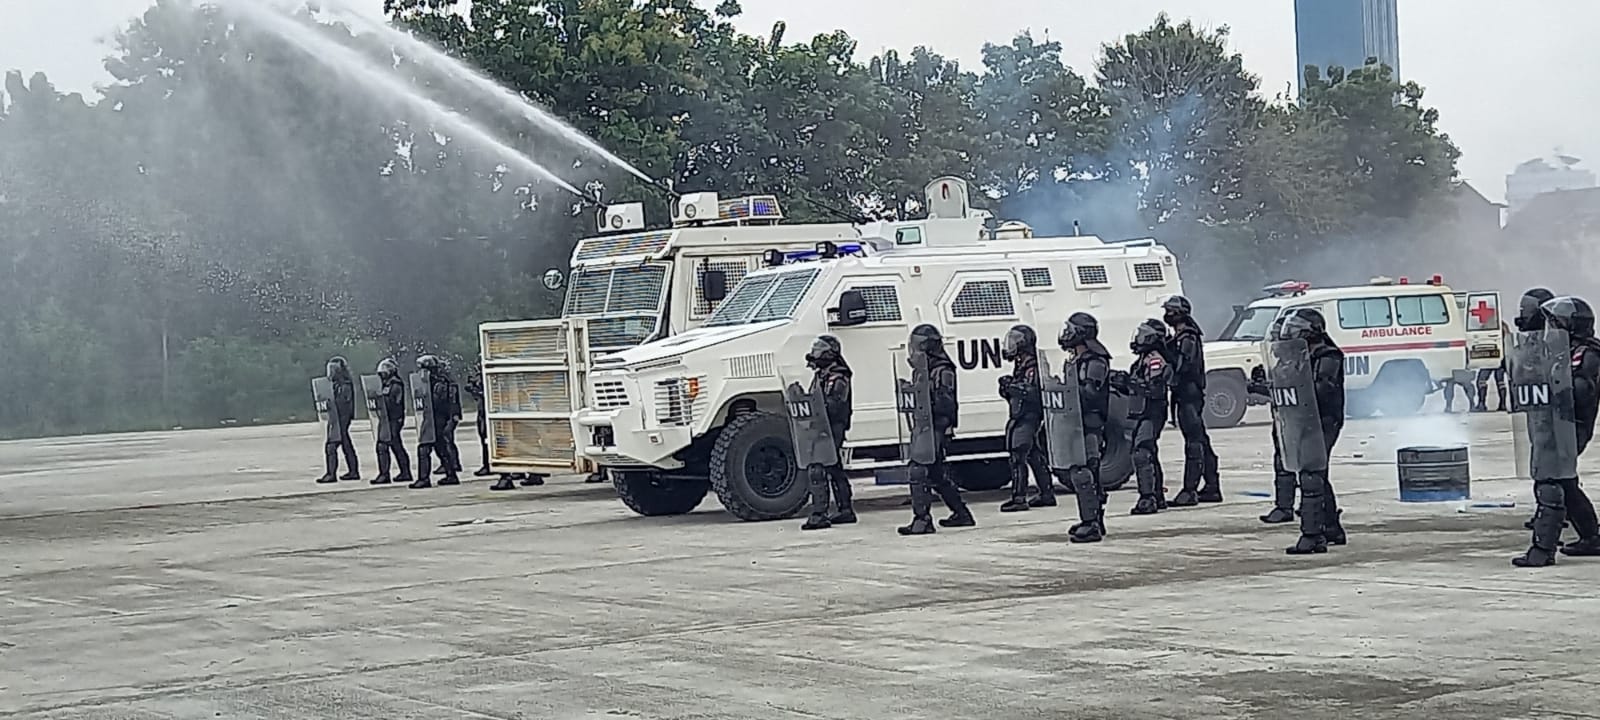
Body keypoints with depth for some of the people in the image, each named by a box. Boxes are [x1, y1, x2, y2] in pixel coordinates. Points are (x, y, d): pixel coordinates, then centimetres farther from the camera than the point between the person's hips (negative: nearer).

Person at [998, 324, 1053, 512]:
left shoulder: (1031, 366, -14)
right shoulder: (1021, 365, 18)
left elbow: (1033, 392, -25)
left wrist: (1012, 386, -23)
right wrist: (1009, 388, 5)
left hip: (1026, 418, -11)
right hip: (1021, 417, 11)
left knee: (1017, 456, -12)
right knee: (1034, 456, 14)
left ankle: (1019, 498, -14)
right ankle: (1047, 494, 20)